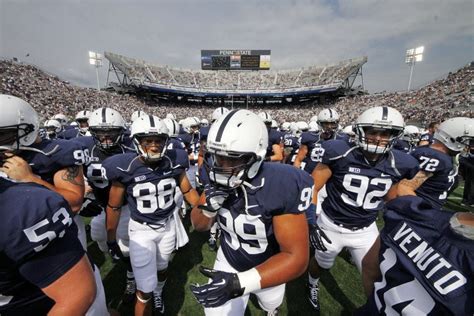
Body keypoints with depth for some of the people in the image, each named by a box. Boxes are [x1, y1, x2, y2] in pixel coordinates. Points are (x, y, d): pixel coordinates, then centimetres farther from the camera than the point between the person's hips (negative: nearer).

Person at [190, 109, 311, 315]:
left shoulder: (282, 186, -36)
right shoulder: (218, 178, -22)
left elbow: (297, 257, -31)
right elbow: (199, 226, -9)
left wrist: (240, 283, -40)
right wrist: (209, 207, -31)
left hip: (268, 268, 0)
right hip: (229, 262, 1)